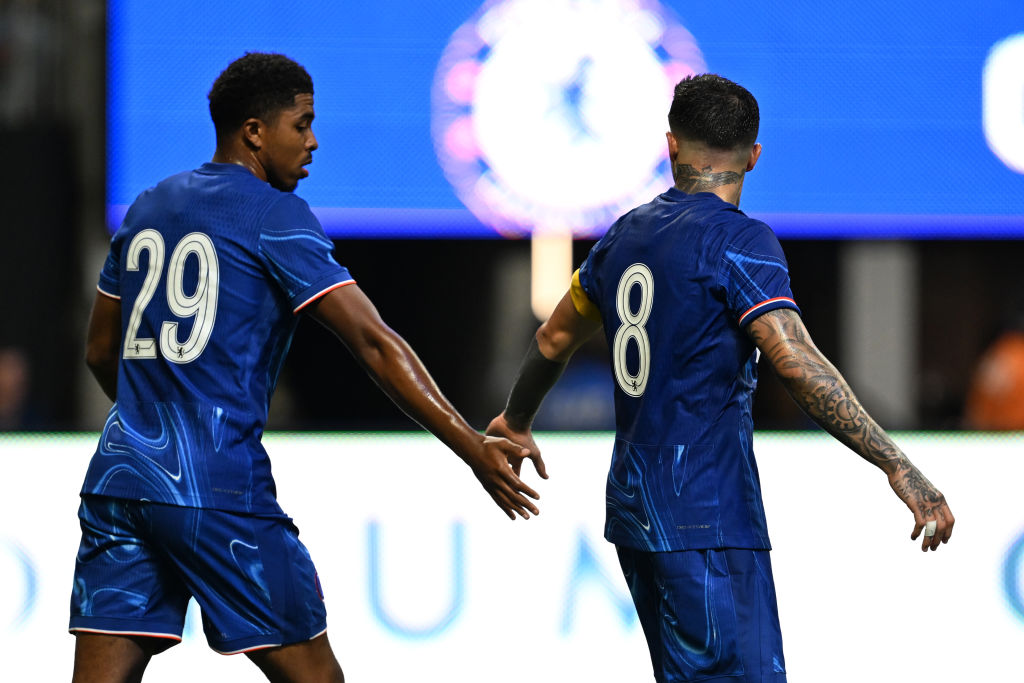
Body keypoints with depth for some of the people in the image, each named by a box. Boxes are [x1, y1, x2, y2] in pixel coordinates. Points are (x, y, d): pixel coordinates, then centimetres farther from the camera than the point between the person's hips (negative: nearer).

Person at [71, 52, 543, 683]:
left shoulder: (146, 209, 16)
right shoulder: (274, 215, -4)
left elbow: (101, 353, 24)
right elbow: (374, 342, -11)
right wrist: (474, 449, -13)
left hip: (118, 475, 6)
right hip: (219, 487, -6)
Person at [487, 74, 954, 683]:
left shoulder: (626, 235, 12)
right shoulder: (739, 239, -11)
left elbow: (554, 340, 26)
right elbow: (798, 364, -21)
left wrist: (517, 421, 45)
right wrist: (900, 469, -23)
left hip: (634, 507, 8)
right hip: (706, 516, -8)